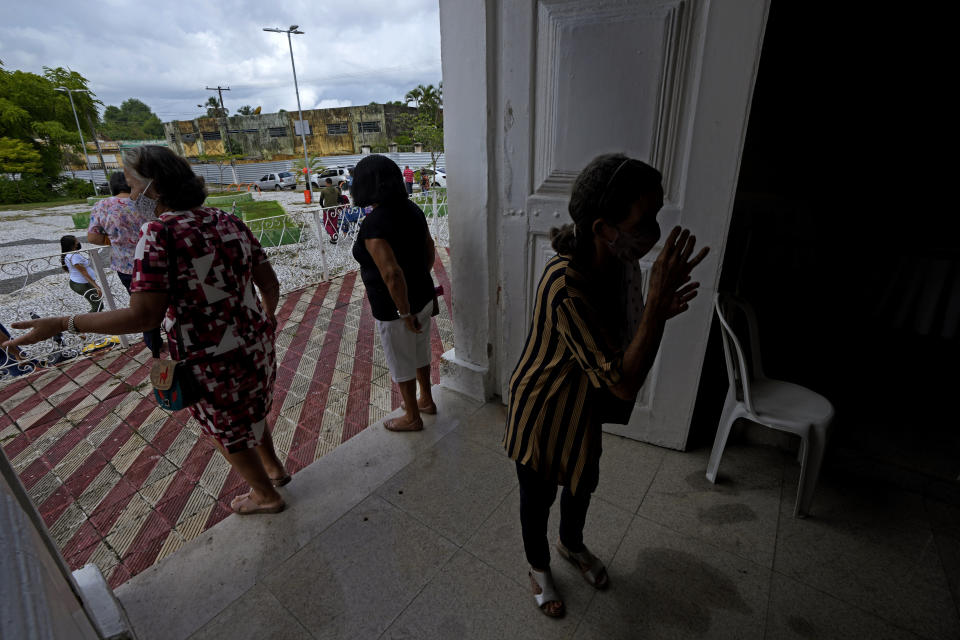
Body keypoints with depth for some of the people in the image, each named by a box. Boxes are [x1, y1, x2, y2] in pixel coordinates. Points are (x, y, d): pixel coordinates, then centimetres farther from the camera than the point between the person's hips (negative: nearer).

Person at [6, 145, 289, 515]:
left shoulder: (160, 233, -18)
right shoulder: (228, 222, 1)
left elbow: (144, 316, -23)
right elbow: (270, 283, 3)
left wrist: (60, 325, -12)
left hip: (213, 362, -6)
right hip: (255, 343, 7)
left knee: (228, 432, 18)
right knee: (249, 409, 31)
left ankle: (266, 496, 38)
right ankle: (273, 468, 50)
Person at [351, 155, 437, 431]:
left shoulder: (373, 225, -27)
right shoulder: (411, 210, -3)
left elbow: (392, 274, -34)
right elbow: (430, 250, 7)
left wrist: (406, 314, -24)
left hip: (394, 308, -8)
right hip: (423, 296, 8)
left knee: (401, 363, 13)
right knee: (420, 353, 25)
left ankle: (412, 417, 34)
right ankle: (426, 400, 46)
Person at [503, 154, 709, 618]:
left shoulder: (613, 263, -10)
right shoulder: (566, 287, -37)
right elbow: (625, 383, -35)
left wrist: (658, 312, -15)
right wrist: (658, 301, -36)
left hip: (585, 406, 8)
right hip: (543, 412, -7)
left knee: (582, 483, 29)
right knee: (537, 496, 20)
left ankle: (572, 544, 61)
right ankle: (538, 567, 51)